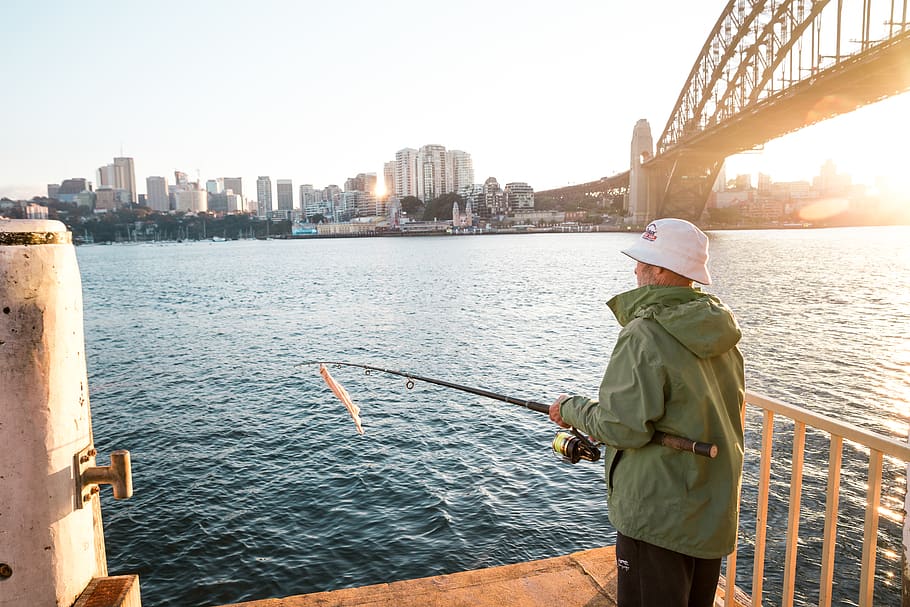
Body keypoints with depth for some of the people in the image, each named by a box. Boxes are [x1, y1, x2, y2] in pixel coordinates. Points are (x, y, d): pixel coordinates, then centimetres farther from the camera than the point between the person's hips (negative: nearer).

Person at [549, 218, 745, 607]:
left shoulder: (644, 336, -23)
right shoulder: (721, 333, 3)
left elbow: (623, 427, -25)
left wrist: (572, 409, -7)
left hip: (657, 514, -8)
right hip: (713, 510, 9)